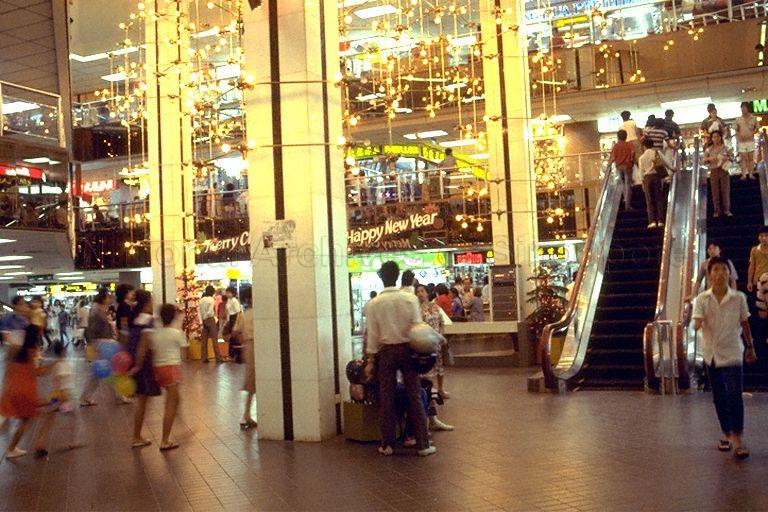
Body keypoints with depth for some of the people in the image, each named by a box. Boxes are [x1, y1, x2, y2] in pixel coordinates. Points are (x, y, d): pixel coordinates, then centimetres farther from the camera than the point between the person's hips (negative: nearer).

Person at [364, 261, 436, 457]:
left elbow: (373, 334, -2)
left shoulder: (374, 303, -6)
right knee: (414, 396, 4)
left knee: (386, 398, 8)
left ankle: (387, 444, 13)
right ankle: (423, 444, 6)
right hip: (407, 349, 0)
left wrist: (371, 360, 5)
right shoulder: (410, 299, -5)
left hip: (386, 352, 0)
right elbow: (417, 327, -5)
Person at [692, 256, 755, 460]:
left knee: (734, 395, -12)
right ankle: (726, 434, 25)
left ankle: (737, 438, -5)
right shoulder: (702, 300, -3)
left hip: (732, 353, -2)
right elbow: (697, 322, -13)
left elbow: (745, 323, 7)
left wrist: (750, 347, 12)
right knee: (719, 397, 11)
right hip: (712, 354, 2)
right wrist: (697, 324, -37)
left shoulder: (739, 298, -3)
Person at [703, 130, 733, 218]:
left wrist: (726, 158, -14)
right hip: (714, 171, 0)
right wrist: (709, 159, -16)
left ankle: (727, 210, 6)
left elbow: (731, 158, 7)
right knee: (715, 191, 1)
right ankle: (717, 211, 7)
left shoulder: (725, 148, 4)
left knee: (726, 190, 0)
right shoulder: (709, 149, 4)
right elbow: (703, 160, 3)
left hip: (724, 170, 0)